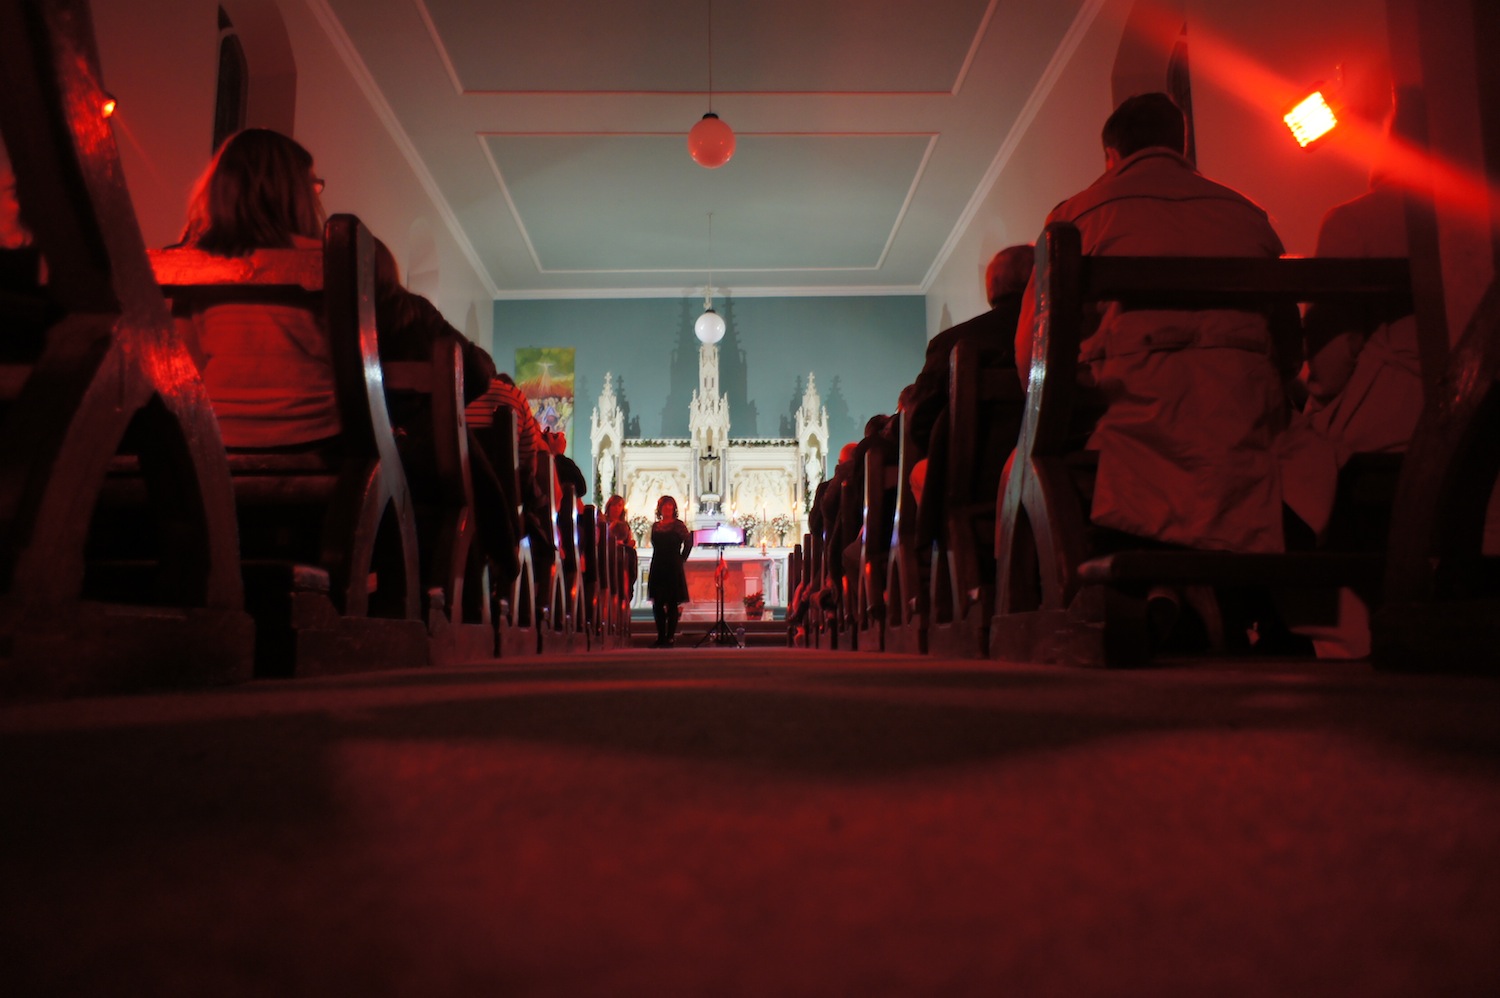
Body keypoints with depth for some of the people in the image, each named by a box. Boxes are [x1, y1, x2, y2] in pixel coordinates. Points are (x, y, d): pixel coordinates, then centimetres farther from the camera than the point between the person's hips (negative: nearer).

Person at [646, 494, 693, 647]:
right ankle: (660, 637, 12)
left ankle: (670, 637, 2)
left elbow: (688, 543, -3)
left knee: (673, 603, -2)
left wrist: (681, 559, -2)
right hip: (657, 568, 5)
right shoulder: (655, 526, 12)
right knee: (657, 603, 4)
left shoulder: (678, 525, -2)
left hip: (673, 569, -5)